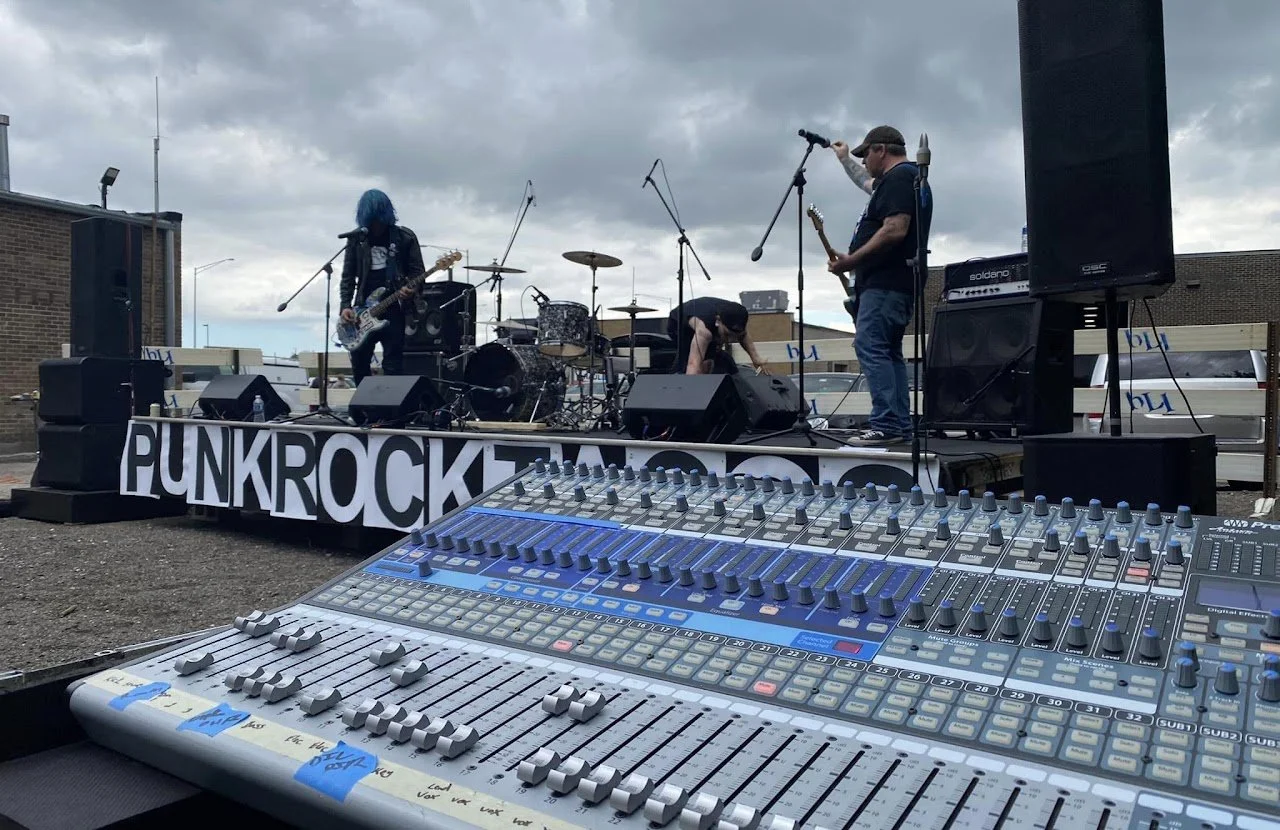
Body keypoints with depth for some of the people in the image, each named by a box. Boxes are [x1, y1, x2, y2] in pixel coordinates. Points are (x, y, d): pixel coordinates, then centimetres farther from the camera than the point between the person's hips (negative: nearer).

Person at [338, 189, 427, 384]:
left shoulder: (405, 237, 0)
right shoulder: (356, 239, 8)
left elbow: (418, 272, 1)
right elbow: (348, 276, 9)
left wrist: (410, 290, -19)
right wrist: (345, 305, -3)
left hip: (394, 309, -3)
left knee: (393, 365, -4)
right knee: (359, 364, 9)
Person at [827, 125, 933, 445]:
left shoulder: (898, 178, -10)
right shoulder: (910, 178, 24)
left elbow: (895, 229, -23)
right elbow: (870, 184, 43)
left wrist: (852, 260, -21)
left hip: (885, 283, -12)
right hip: (897, 283, 12)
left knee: (869, 346, -16)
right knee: (888, 352, 11)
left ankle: (886, 424, -19)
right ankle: (900, 426, 12)